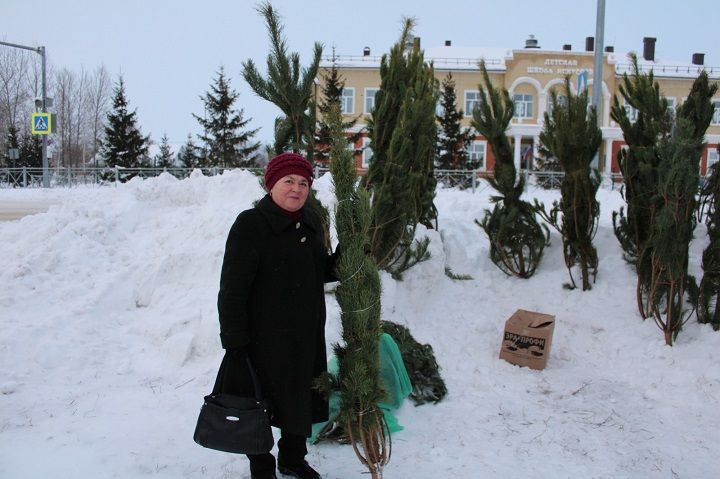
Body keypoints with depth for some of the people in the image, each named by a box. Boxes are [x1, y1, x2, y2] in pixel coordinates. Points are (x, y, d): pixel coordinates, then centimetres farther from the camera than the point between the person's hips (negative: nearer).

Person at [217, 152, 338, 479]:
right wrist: (234, 345, -20)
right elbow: (232, 290, -18)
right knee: (263, 404, 9)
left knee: (303, 399, 20)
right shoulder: (251, 225, -17)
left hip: (307, 335, 7)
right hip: (265, 338, -7)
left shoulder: (311, 222, 6)